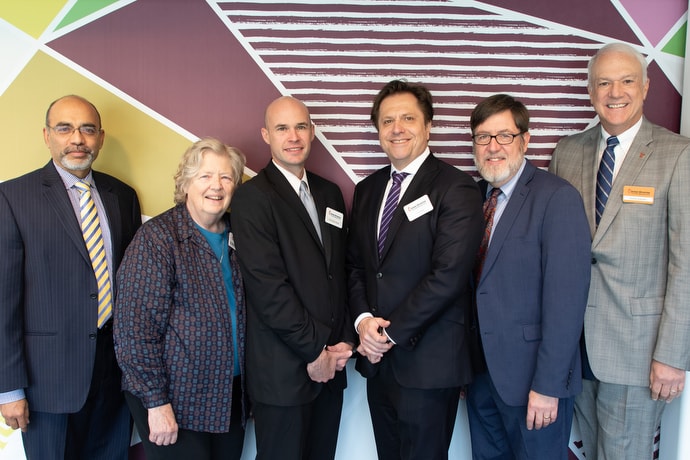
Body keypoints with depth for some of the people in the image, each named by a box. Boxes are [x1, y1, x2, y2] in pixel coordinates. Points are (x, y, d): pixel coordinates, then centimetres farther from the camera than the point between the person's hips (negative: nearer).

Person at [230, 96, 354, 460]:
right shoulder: (252, 198, -10)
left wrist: (344, 342, 2)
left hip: (329, 365, 6)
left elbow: (340, 271, 12)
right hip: (283, 370, -6)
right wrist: (314, 351, -12)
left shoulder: (329, 193, 11)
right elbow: (267, 287, -16)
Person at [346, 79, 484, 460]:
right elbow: (355, 265, 11)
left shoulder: (456, 188, -10)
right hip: (378, 359, 6)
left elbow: (448, 276, -18)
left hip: (429, 363, -6)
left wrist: (391, 333, -14)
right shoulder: (367, 189, 11)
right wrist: (363, 320, -6)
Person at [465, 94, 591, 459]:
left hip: (531, 375, -6)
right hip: (480, 370, 6)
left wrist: (548, 385, -19)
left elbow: (566, 300, -18)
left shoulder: (557, 198, -14)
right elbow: (473, 282, 6)